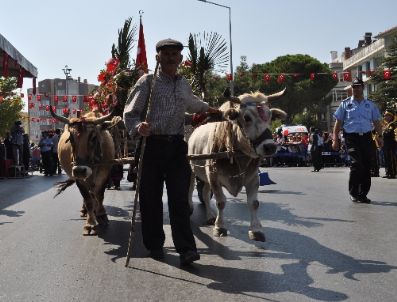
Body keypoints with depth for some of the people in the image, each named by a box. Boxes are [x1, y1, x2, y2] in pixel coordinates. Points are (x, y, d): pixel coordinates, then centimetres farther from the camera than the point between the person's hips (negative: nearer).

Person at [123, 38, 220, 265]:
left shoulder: (184, 85, 17)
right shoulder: (148, 81, 1)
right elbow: (130, 113, -4)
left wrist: (207, 109, 56)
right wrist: (138, 127, -24)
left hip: (177, 146, 3)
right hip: (151, 145, -3)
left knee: (180, 198, -4)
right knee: (151, 198, 4)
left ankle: (186, 249, -5)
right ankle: (155, 245, 18)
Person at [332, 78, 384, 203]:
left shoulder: (370, 104, 13)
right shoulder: (345, 104, 6)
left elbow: (376, 122, 13)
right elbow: (338, 122, 5)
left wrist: (379, 136, 2)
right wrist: (335, 139, -2)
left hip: (366, 137, 3)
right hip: (351, 137, -3)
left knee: (366, 166, 3)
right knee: (357, 163, -15)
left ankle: (363, 194, 13)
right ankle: (353, 193, -3)